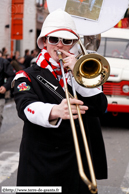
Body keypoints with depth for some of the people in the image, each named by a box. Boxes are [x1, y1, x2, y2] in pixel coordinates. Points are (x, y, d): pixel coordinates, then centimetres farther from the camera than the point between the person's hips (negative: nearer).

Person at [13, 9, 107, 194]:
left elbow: (101, 107, -3)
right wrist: (54, 111, -44)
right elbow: (26, 107, -22)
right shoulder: (27, 76, -1)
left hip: (77, 163, 3)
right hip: (40, 164, -2)